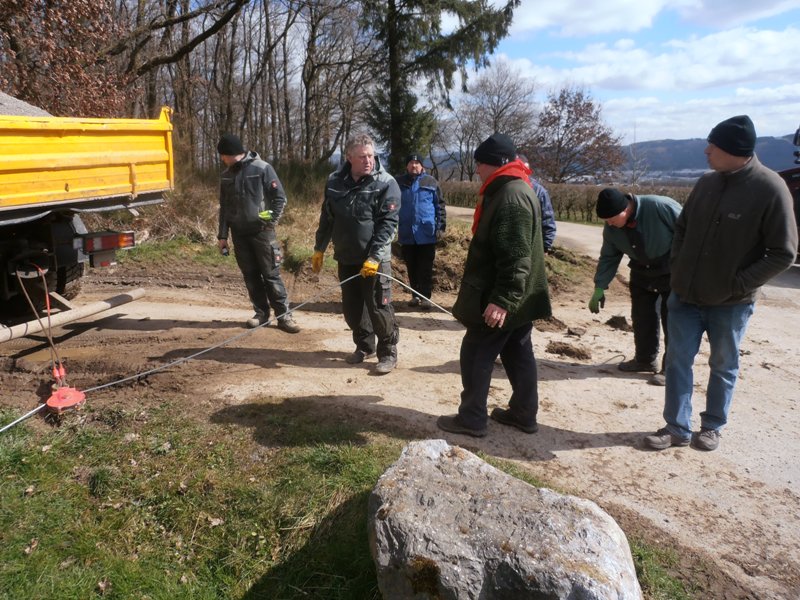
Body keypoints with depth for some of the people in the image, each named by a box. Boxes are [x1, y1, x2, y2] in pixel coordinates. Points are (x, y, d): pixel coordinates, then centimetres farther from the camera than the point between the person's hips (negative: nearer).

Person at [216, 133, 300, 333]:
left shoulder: (262, 168, -7)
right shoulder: (226, 176, 10)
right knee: (250, 275, 7)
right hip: (239, 233, 5)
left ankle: (283, 315, 1)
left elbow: (280, 197, -6)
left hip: (262, 231, -5)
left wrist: (271, 221, -13)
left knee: (271, 274, -4)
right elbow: (224, 207, 14)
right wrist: (223, 234, 9)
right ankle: (261, 312, 17)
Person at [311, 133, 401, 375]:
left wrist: (374, 257, -21)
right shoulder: (335, 181, 3)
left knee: (379, 308, -3)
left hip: (375, 259, -5)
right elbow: (327, 217, 13)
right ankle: (364, 346, 31)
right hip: (346, 258, 5)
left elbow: (388, 223, -15)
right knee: (352, 307, 13)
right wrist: (319, 249, 13)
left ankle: (388, 352, 13)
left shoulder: (386, 183, -10)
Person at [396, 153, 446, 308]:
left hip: (426, 233, -2)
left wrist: (441, 226, -1)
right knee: (412, 267, 11)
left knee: (425, 268, 0)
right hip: (407, 233, 2)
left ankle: (425, 296, 6)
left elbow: (440, 205, 4)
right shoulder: (399, 182, 6)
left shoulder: (431, 182, 3)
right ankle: (415, 295, 22)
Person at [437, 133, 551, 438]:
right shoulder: (514, 191, 14)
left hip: (502, 300, -10)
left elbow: (515, 258, -28)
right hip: (519, 299, 10)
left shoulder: (511, 198, -21)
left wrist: (502, 300, -29)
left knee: (476, 355, 0)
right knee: (518, 355, 16)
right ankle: (524, 413, 26)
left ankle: (471, 419, 9)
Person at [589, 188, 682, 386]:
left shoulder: (662, 207, -31)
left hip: (673, 272, -5)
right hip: (642, 272, 6)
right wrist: (599, 288, -3)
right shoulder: (611, 228, -12)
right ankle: (645, 359, 28)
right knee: (641, 317, 11)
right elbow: (608, 257, 0)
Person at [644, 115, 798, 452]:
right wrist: (678, 267, 4)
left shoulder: (770, 189, -16)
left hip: (731, 303, -4)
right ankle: (677, 428, 20)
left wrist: (738, 285, -17)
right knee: (678, 362, 7)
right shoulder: (706, 183, 1)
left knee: (723, 367, 13)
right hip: (685, 296, 5)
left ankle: (712, 427, 31)